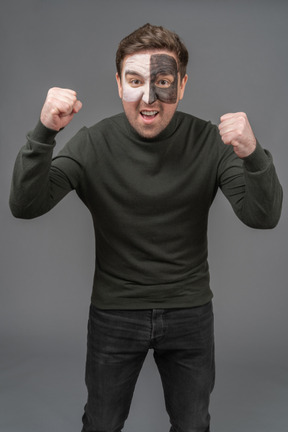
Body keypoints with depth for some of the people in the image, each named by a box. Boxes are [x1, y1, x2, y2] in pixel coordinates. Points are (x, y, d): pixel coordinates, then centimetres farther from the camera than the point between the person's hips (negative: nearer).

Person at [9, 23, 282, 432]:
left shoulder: (209, 141, -12)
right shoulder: (94, 144, -13)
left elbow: (263, 217, -18)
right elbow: (25, 206, -20)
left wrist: (253, 156, -37)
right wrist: (44, 134, -36)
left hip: (190, 311, 1)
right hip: (114, 312, 0)